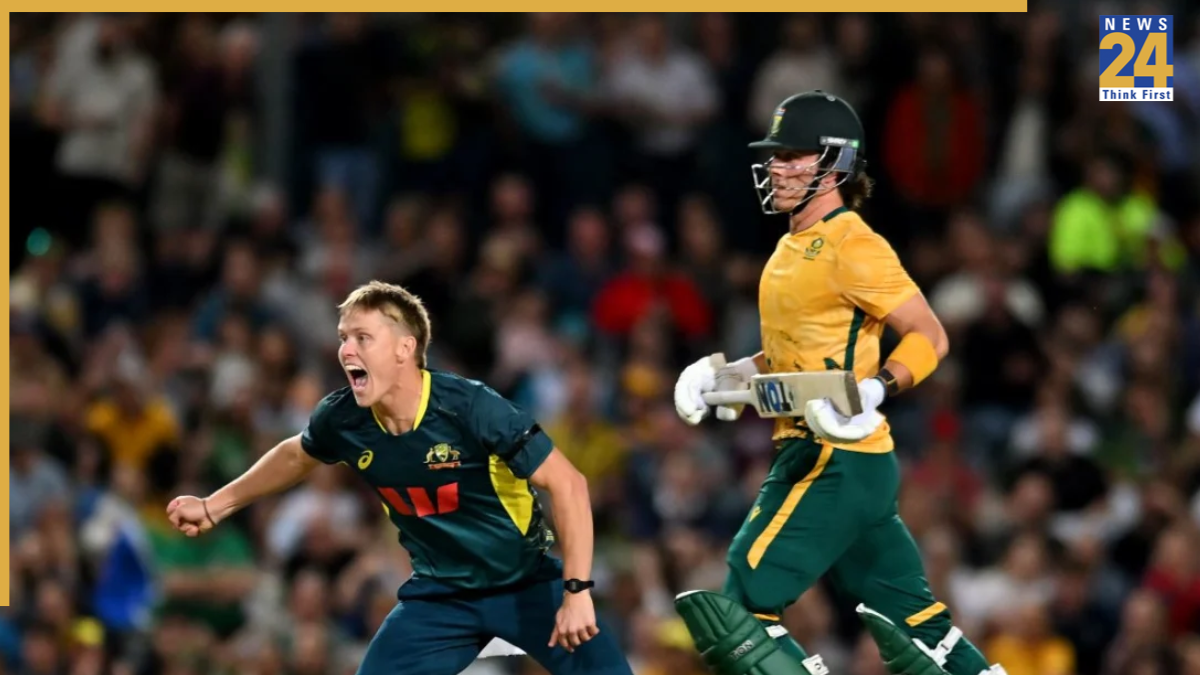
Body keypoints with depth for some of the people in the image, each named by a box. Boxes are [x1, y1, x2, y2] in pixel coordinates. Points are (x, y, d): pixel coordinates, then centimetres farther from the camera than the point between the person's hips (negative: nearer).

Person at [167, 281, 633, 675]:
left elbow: (567, 484, -24)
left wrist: (576, 590, -28)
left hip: (526, 584, -4)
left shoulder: (470, 408, -27)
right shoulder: (343, 420, -12)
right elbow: (295, 457, 14)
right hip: (440, 596, 4)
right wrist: (215, 506, 19)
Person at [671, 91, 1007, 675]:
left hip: (836, 460, -10)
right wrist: (739, 374, 16)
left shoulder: (852, 246, -12)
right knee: (913, 619, 13)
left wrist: (876, 389, -29)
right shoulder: (794, 248, 16)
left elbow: (928, 337, -14)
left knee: (737, 612, -12)